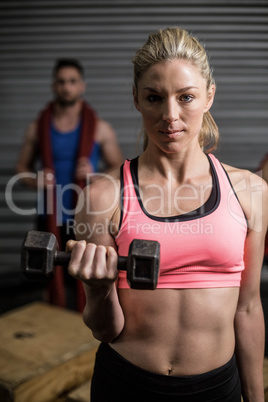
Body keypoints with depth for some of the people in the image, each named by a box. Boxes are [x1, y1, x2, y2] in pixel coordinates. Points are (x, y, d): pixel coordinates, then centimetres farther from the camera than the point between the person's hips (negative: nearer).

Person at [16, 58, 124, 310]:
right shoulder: (37, 127, 2)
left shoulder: (100, 128, -2)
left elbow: (119, 170, 3)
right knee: (55, 283, 13)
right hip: (50, 218, 2)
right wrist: (36, 181, -11)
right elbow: (22, 167, 10)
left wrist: (94, 175, -16)